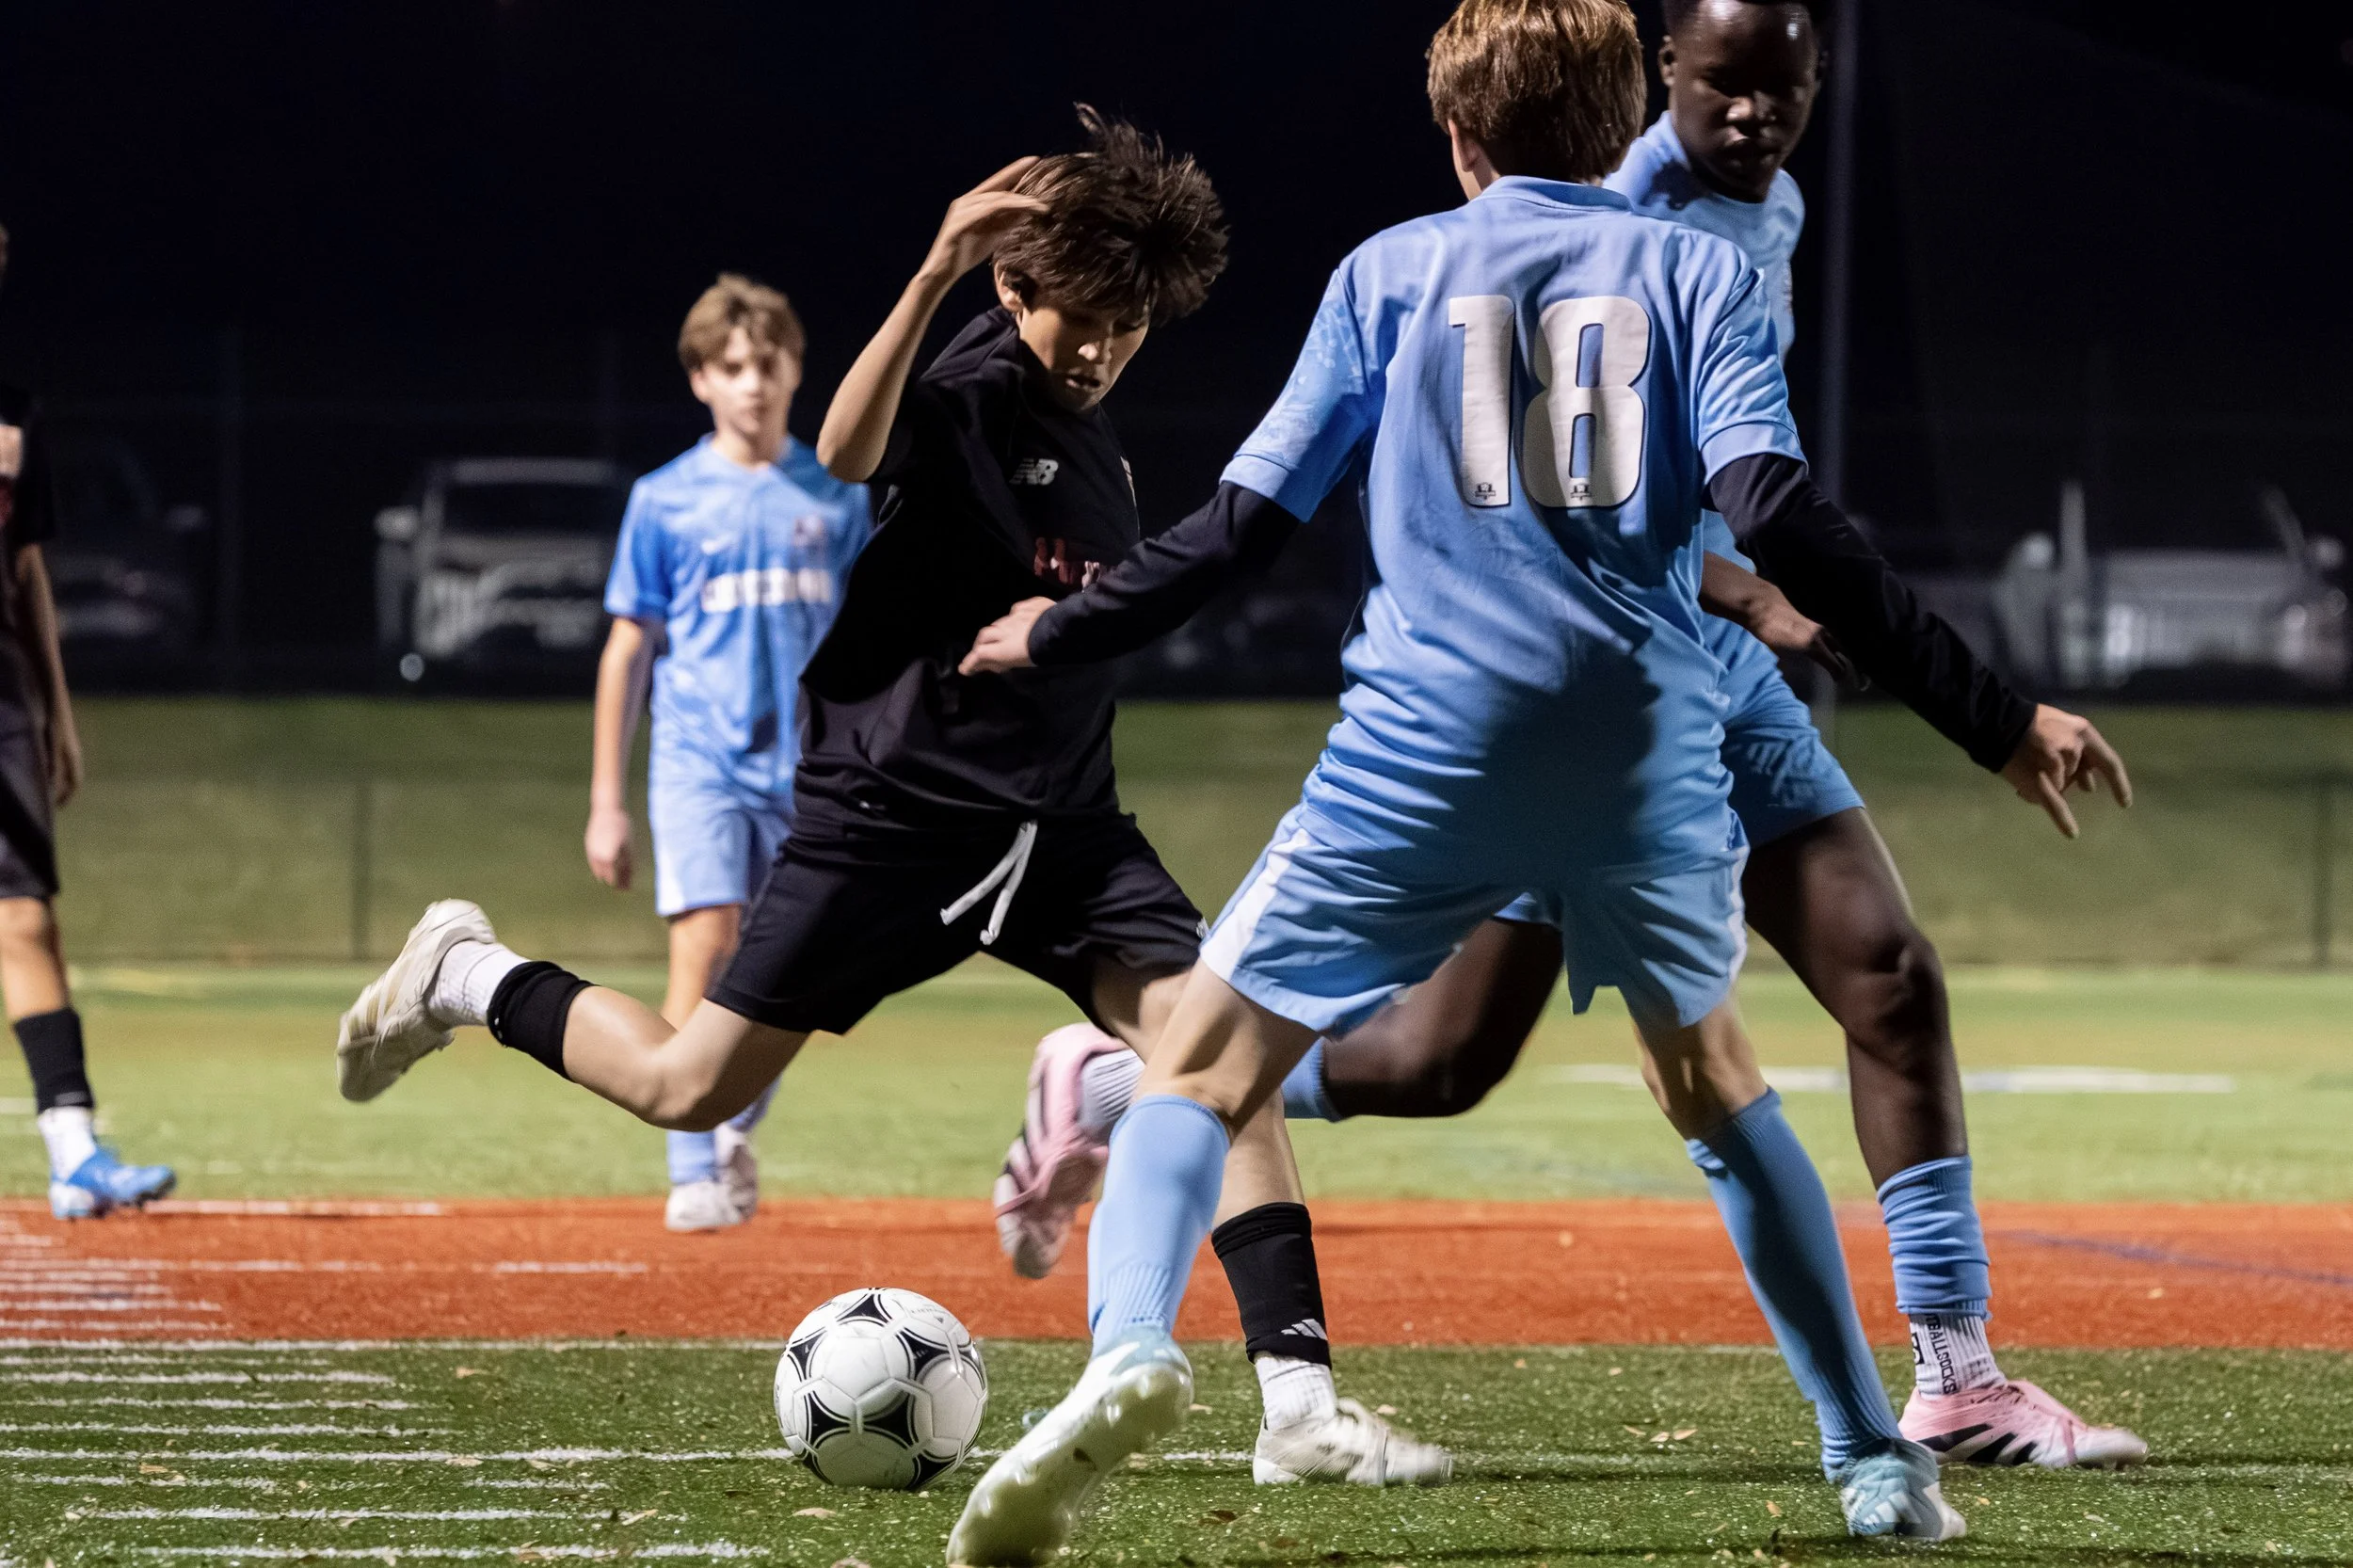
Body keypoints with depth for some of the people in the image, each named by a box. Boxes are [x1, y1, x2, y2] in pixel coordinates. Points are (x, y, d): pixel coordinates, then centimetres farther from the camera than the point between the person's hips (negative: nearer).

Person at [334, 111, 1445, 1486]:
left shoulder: (1090, 431, 11)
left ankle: (1301, 1405, -15)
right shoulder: (969, 392, -15)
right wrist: (933, 276, -48)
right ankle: (469, 979, 28)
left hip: (1060, 823, 7)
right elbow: (846, 458, -40)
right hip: (894, 810, -6)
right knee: (692, 1090, -1)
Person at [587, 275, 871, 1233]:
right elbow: (628, 651, 5)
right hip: (699, 762, -2)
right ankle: (694, 1177, -15)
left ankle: (736, 1138, 29)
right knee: (703, 950, -17)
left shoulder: (835, 498, 7)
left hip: (805, 772, 2)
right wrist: (606, 802, 2)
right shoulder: (665, 500, 2)